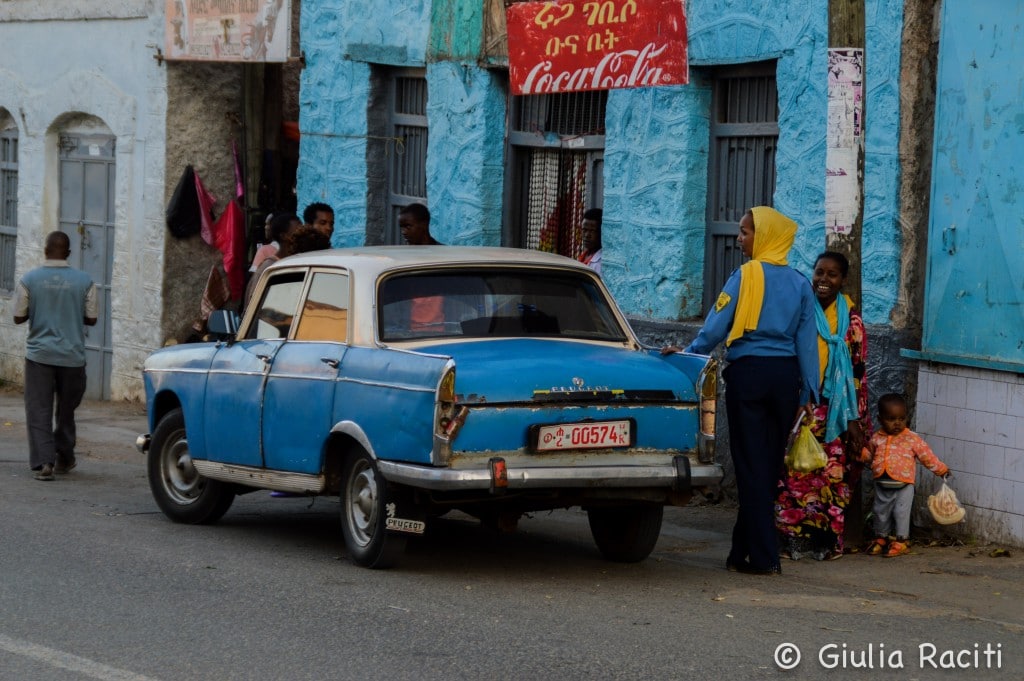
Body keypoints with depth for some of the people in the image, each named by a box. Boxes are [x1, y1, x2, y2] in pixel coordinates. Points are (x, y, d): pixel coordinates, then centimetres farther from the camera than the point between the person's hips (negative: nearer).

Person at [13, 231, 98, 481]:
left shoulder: (29, 279, -6)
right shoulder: (84, 281, -5)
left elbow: (19, 317, -1)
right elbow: (91, 319, 0)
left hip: (39, 355, -1)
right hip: (72, 356, 1)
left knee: (38, 411, 0)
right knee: (67, 409, 17)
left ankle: (44, 462, -12)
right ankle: (64, 458, 29)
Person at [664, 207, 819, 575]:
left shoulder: (745, 276, -8)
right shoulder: (799, 283, 6)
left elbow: (715, 328, -10)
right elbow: (807, 341, 6)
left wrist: (686, 354, 3)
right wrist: (808, 392, 10)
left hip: (748, 373, -5)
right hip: (786, 375, 5)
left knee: (751, 464, 0)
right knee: (770, 465, 11)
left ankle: (763, 556, -3)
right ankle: (744, 550, 17)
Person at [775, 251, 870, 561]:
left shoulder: (851, 320, 7)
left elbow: (858, 373, 6)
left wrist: (855, 419, 1)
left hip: (835, 412, 1)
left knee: (833, 475, 0)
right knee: (795, 474, -6)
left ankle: (826, 540, 7)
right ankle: (792, 538, 0)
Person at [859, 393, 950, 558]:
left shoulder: (912, 439, -8)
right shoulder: (877, 439, 2)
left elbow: (927, 456, 0)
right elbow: (868, 453, 17)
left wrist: (941, 469, 3)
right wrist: (859, 453, -4)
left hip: (903, 486, -4)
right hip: (882, 486, 4)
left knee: (901, 512, -3)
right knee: (880, 512, 14)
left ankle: (902, 541, 9)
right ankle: (881, 538, 30)